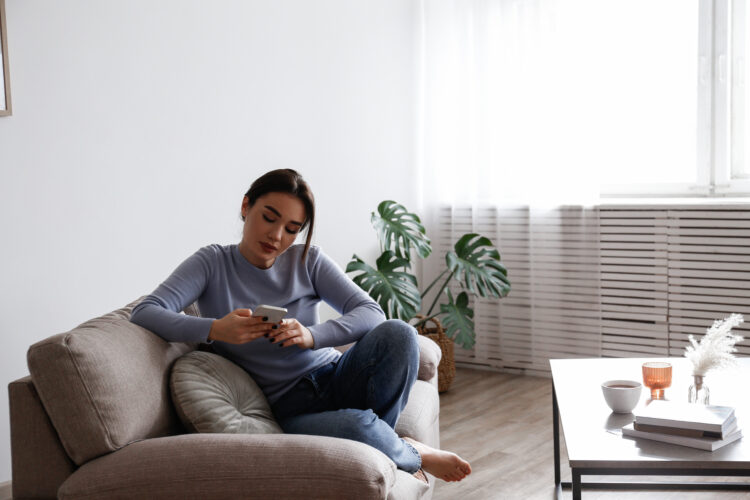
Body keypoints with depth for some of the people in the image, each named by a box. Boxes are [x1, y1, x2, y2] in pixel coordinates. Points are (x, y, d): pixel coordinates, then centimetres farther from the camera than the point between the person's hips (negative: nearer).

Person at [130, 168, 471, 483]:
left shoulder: (308, 260, 4)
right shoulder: (213, 263, -1)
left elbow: (371, 313, -7)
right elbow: (144, 313, -14)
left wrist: (312, 335, -28)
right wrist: (213, 329, -32)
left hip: (335, 379, 3)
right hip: (289, 407, -3)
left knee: (397, 334, -27)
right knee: (355, 427, -37)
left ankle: (379, 442, -4)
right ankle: (412, 454, -1)